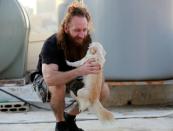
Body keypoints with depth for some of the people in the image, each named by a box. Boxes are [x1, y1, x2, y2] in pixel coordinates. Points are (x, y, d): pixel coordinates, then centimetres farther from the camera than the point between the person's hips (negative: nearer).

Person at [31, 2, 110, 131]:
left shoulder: (86, 41, -16)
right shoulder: (51, 44, -32)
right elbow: (49, 78, -46)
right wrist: (79, 71, -56)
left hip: (71, 79, 5)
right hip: (45, 81, -5)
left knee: (104, 90, -15)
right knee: (58, 87, -40)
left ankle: (70, 117, 6)